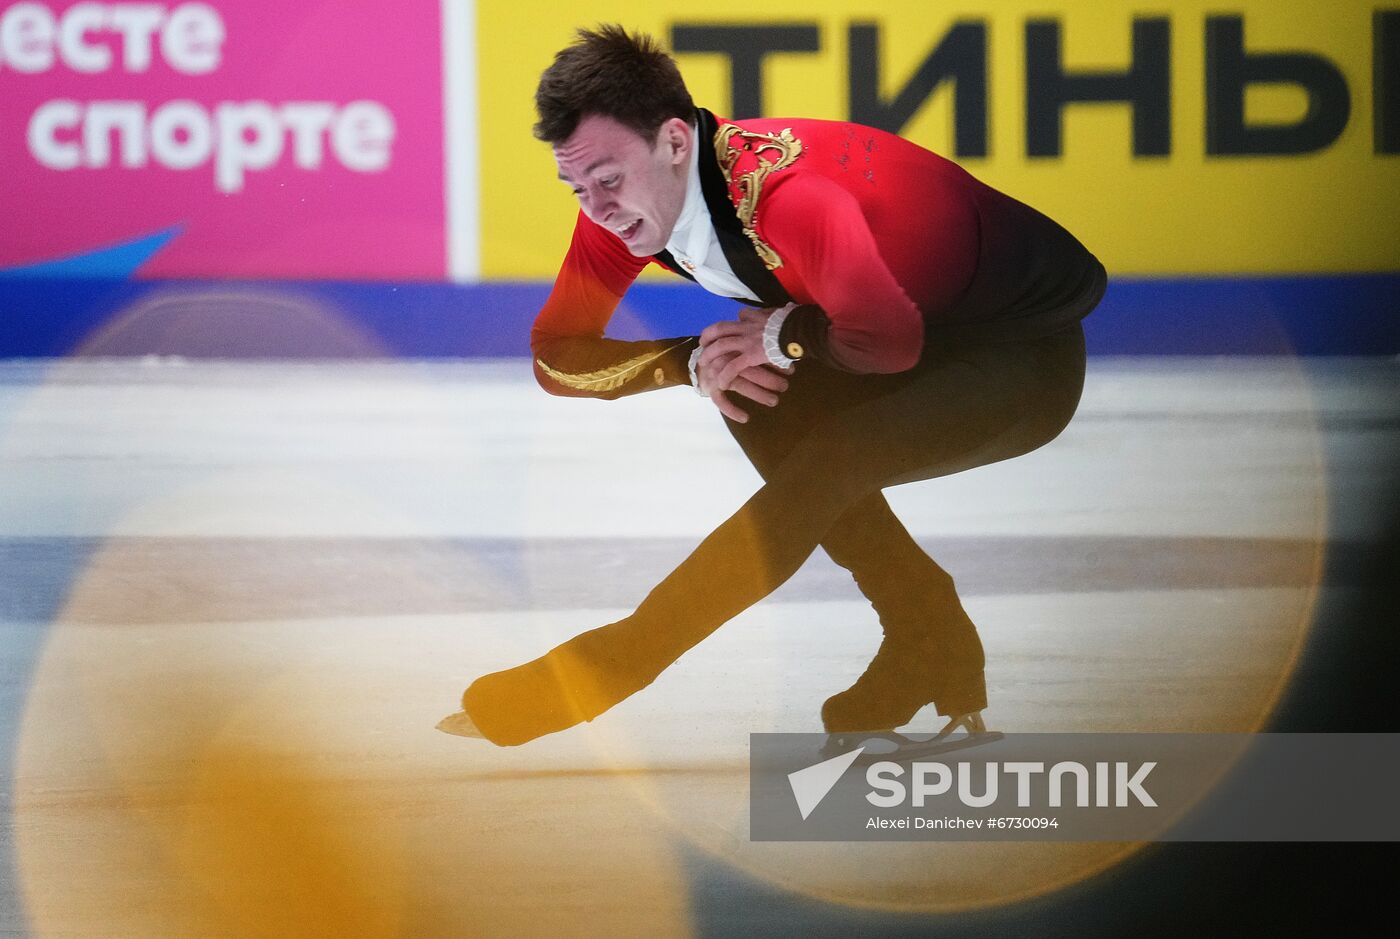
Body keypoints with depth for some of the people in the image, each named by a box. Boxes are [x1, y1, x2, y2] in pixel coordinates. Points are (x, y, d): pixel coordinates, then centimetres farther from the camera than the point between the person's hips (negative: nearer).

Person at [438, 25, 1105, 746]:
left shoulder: (786, 192, -35)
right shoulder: (619, 205, -9)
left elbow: (889, 341, -34)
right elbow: (557, 355, -4)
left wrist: (782, 339, -18)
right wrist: (695, 361, -18)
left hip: (1032, 355, -9)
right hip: (930, 334, 9)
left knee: (825, 467, -25)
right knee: (760, 408, -9)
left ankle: (605, 669, -20)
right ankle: (932, 652, 1)